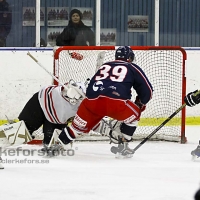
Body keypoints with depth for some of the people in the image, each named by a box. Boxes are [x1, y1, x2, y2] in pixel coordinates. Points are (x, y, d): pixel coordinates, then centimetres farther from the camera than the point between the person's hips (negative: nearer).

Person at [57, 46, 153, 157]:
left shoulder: (104, 66, 33)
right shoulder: (133, 68, 22)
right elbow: (147, 91, 20)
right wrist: (140, 104, 38)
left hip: (92, 101, 4)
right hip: (116, 102, -4)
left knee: (81, 125, 22)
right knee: (134, 114, 24)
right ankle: (123, 145, 22)